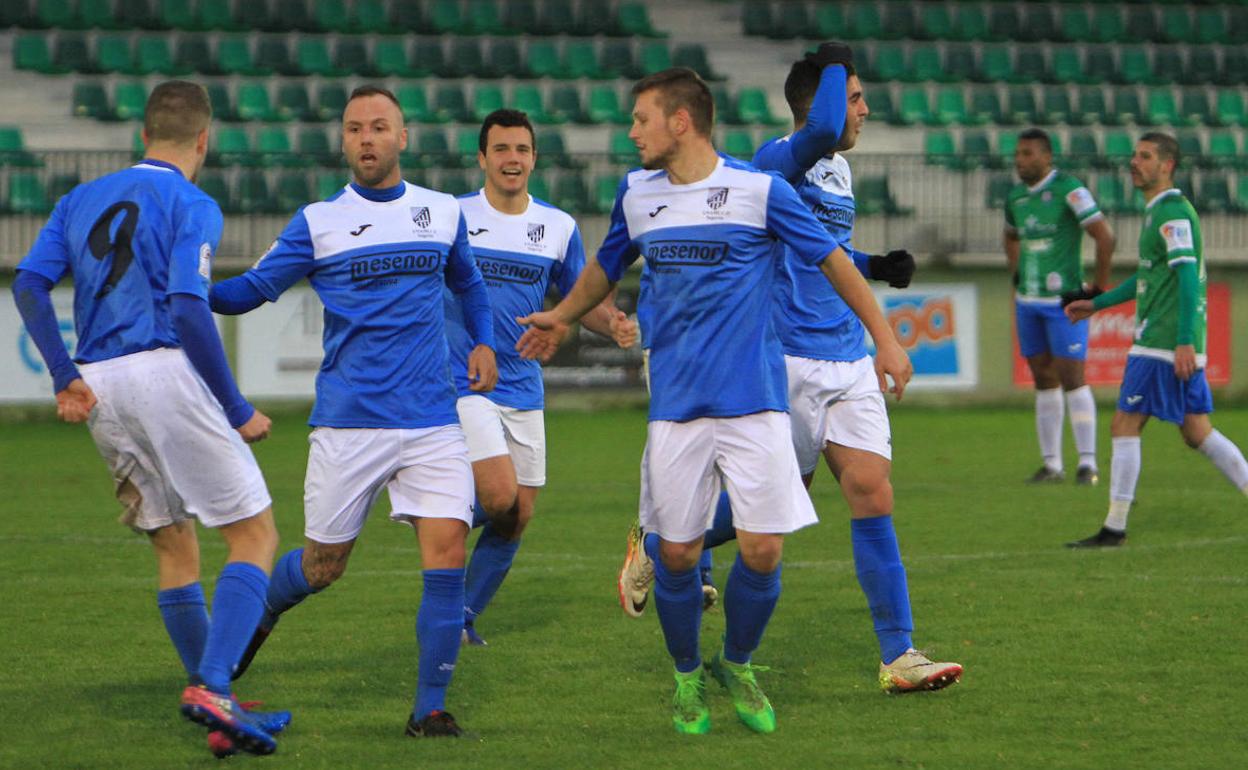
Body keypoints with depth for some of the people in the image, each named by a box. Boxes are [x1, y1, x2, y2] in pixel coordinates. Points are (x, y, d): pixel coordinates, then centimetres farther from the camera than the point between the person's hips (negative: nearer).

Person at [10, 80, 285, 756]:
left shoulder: (82, 199, 18)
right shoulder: (192, 205, -1)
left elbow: (30, 282, 6)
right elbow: (188, 310, -13)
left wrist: (64, 376, 2)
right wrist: (238, 411, -9)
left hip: (99, 389, 7)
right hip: (164, 371, -7)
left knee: (174, 546, 16)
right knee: (254, 535, -3)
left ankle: (212, 697, 16)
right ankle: (211, 689, -20)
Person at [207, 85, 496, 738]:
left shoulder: (443, 213, 9)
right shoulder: (318, 222, 1)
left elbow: (467, 283, 28)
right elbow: (253, 289, 1)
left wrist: (483, 342, 12)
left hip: (432, 421, 2)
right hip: (347, 423, -1)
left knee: (447, 552, -13)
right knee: (321, 566, 6)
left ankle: (430, 707, -4)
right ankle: (257, 614, 41)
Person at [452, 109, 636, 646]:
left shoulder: (559, 227, 6)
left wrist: (615, 324, -8)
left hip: (523, 388, 4)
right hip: (462, 383, -4)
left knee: (518, 517, 4)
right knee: (500, 497, -21)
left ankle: (463, 616, 21)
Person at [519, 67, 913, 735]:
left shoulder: (759, 189, -5)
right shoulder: (635, 194, 8)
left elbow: (832, 259, 4)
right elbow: (607, 266, 29)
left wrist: (885, 340, 5)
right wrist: (562, 316, 30)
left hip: (753, 399, -3)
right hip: (674, 405, 3)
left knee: (762, 550, -8)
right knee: (676, 554, 0)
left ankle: (737, 665, 18)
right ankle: (687, 676, 22)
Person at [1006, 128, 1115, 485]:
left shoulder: (1068, 189, -12)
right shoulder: (1016, 197, 10)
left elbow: (1105, 237, -14)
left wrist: (1099, 287, -10)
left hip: (1064, 301, -7)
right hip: (1028, 303, 7)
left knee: (1071, 378, -9)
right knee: (1044, 381, 9)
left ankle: (1088, 462, -4)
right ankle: (1052, 463, 13)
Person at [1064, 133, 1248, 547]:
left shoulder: (1173, 213, -13)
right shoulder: (1159, 211, 19)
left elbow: (1188, 276, -21)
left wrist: (1184, 341, -28)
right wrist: (1096, 304, 33)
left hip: (1162, 343, -10)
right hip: (1178, 344, 10)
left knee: (1124, 426, -6)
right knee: (1197, 432, 12)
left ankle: (1115, 528, -4)